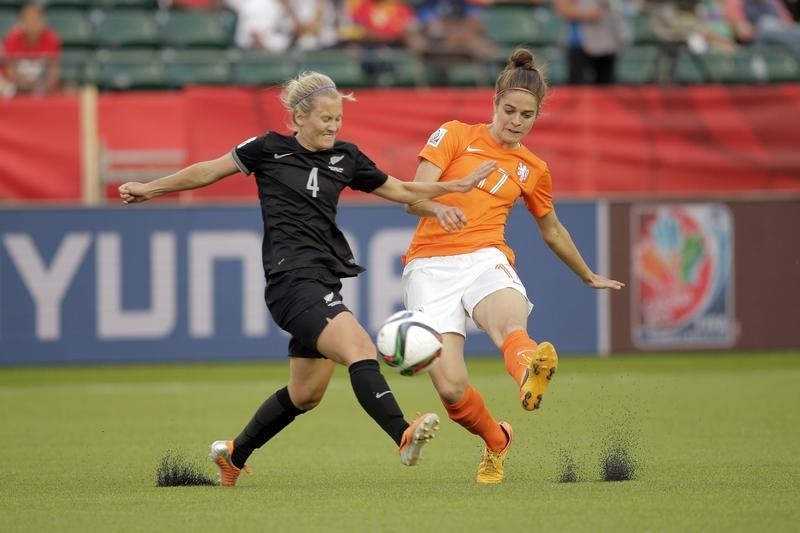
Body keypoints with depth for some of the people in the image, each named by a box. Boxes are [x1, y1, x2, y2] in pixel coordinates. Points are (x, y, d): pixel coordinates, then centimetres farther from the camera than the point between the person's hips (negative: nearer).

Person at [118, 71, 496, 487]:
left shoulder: (345, 158, 12)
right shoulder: (269, 149, -1)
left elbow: (402, 191, 20)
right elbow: (208, 172, 10)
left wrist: (459, 186, 10)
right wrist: (149, 189, 13)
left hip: (325, 281, 7)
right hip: (291, 279, -7)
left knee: (305, 394, 14)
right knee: (360, 349, -28)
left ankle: (234, 453, 33)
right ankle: (404, 436, -43)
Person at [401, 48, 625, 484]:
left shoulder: (532, 170, 17)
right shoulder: (455, 136, 8)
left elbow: (551, 230, 35)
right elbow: (413, 198, -3)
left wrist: (589, 277, 46)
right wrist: (440, 208, -26)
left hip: (485, 260, 1)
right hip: (430, 265, -1)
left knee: (511, 322, -38)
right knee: (450, 388, -15)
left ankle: (530, 379, -73)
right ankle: (495, 441, 18)